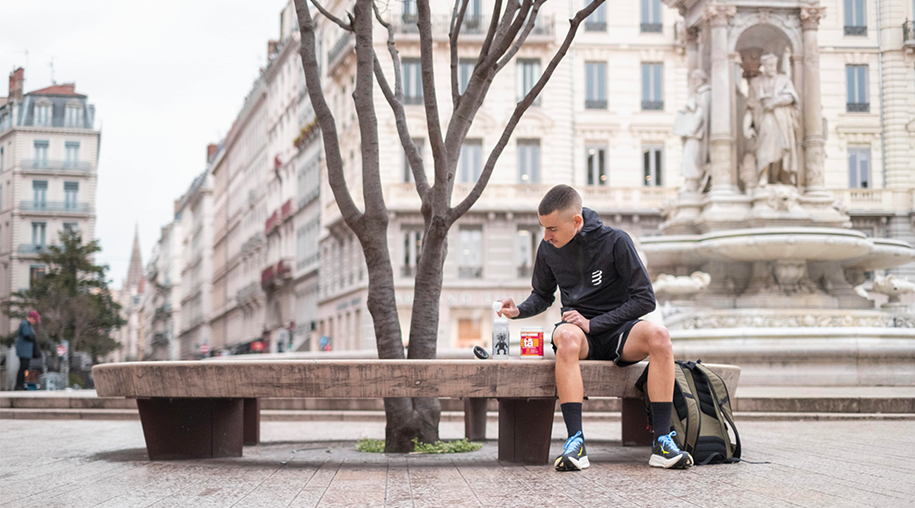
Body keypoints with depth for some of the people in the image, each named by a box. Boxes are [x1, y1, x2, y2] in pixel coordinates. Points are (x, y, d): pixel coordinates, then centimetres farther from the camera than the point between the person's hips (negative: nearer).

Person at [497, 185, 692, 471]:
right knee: (567, 337, -37)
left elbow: (644, 299, -8)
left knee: (658, 335, -34)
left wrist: (593, 323, -16)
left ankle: (662, 442, -32)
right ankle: (575, 442, -42)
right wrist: (518, 311, -2)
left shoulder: (615, 241, -8)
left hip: (617, 330, -1)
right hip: (581, 332, 1)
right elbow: (543, 296, 21)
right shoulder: (549, 249, 3)